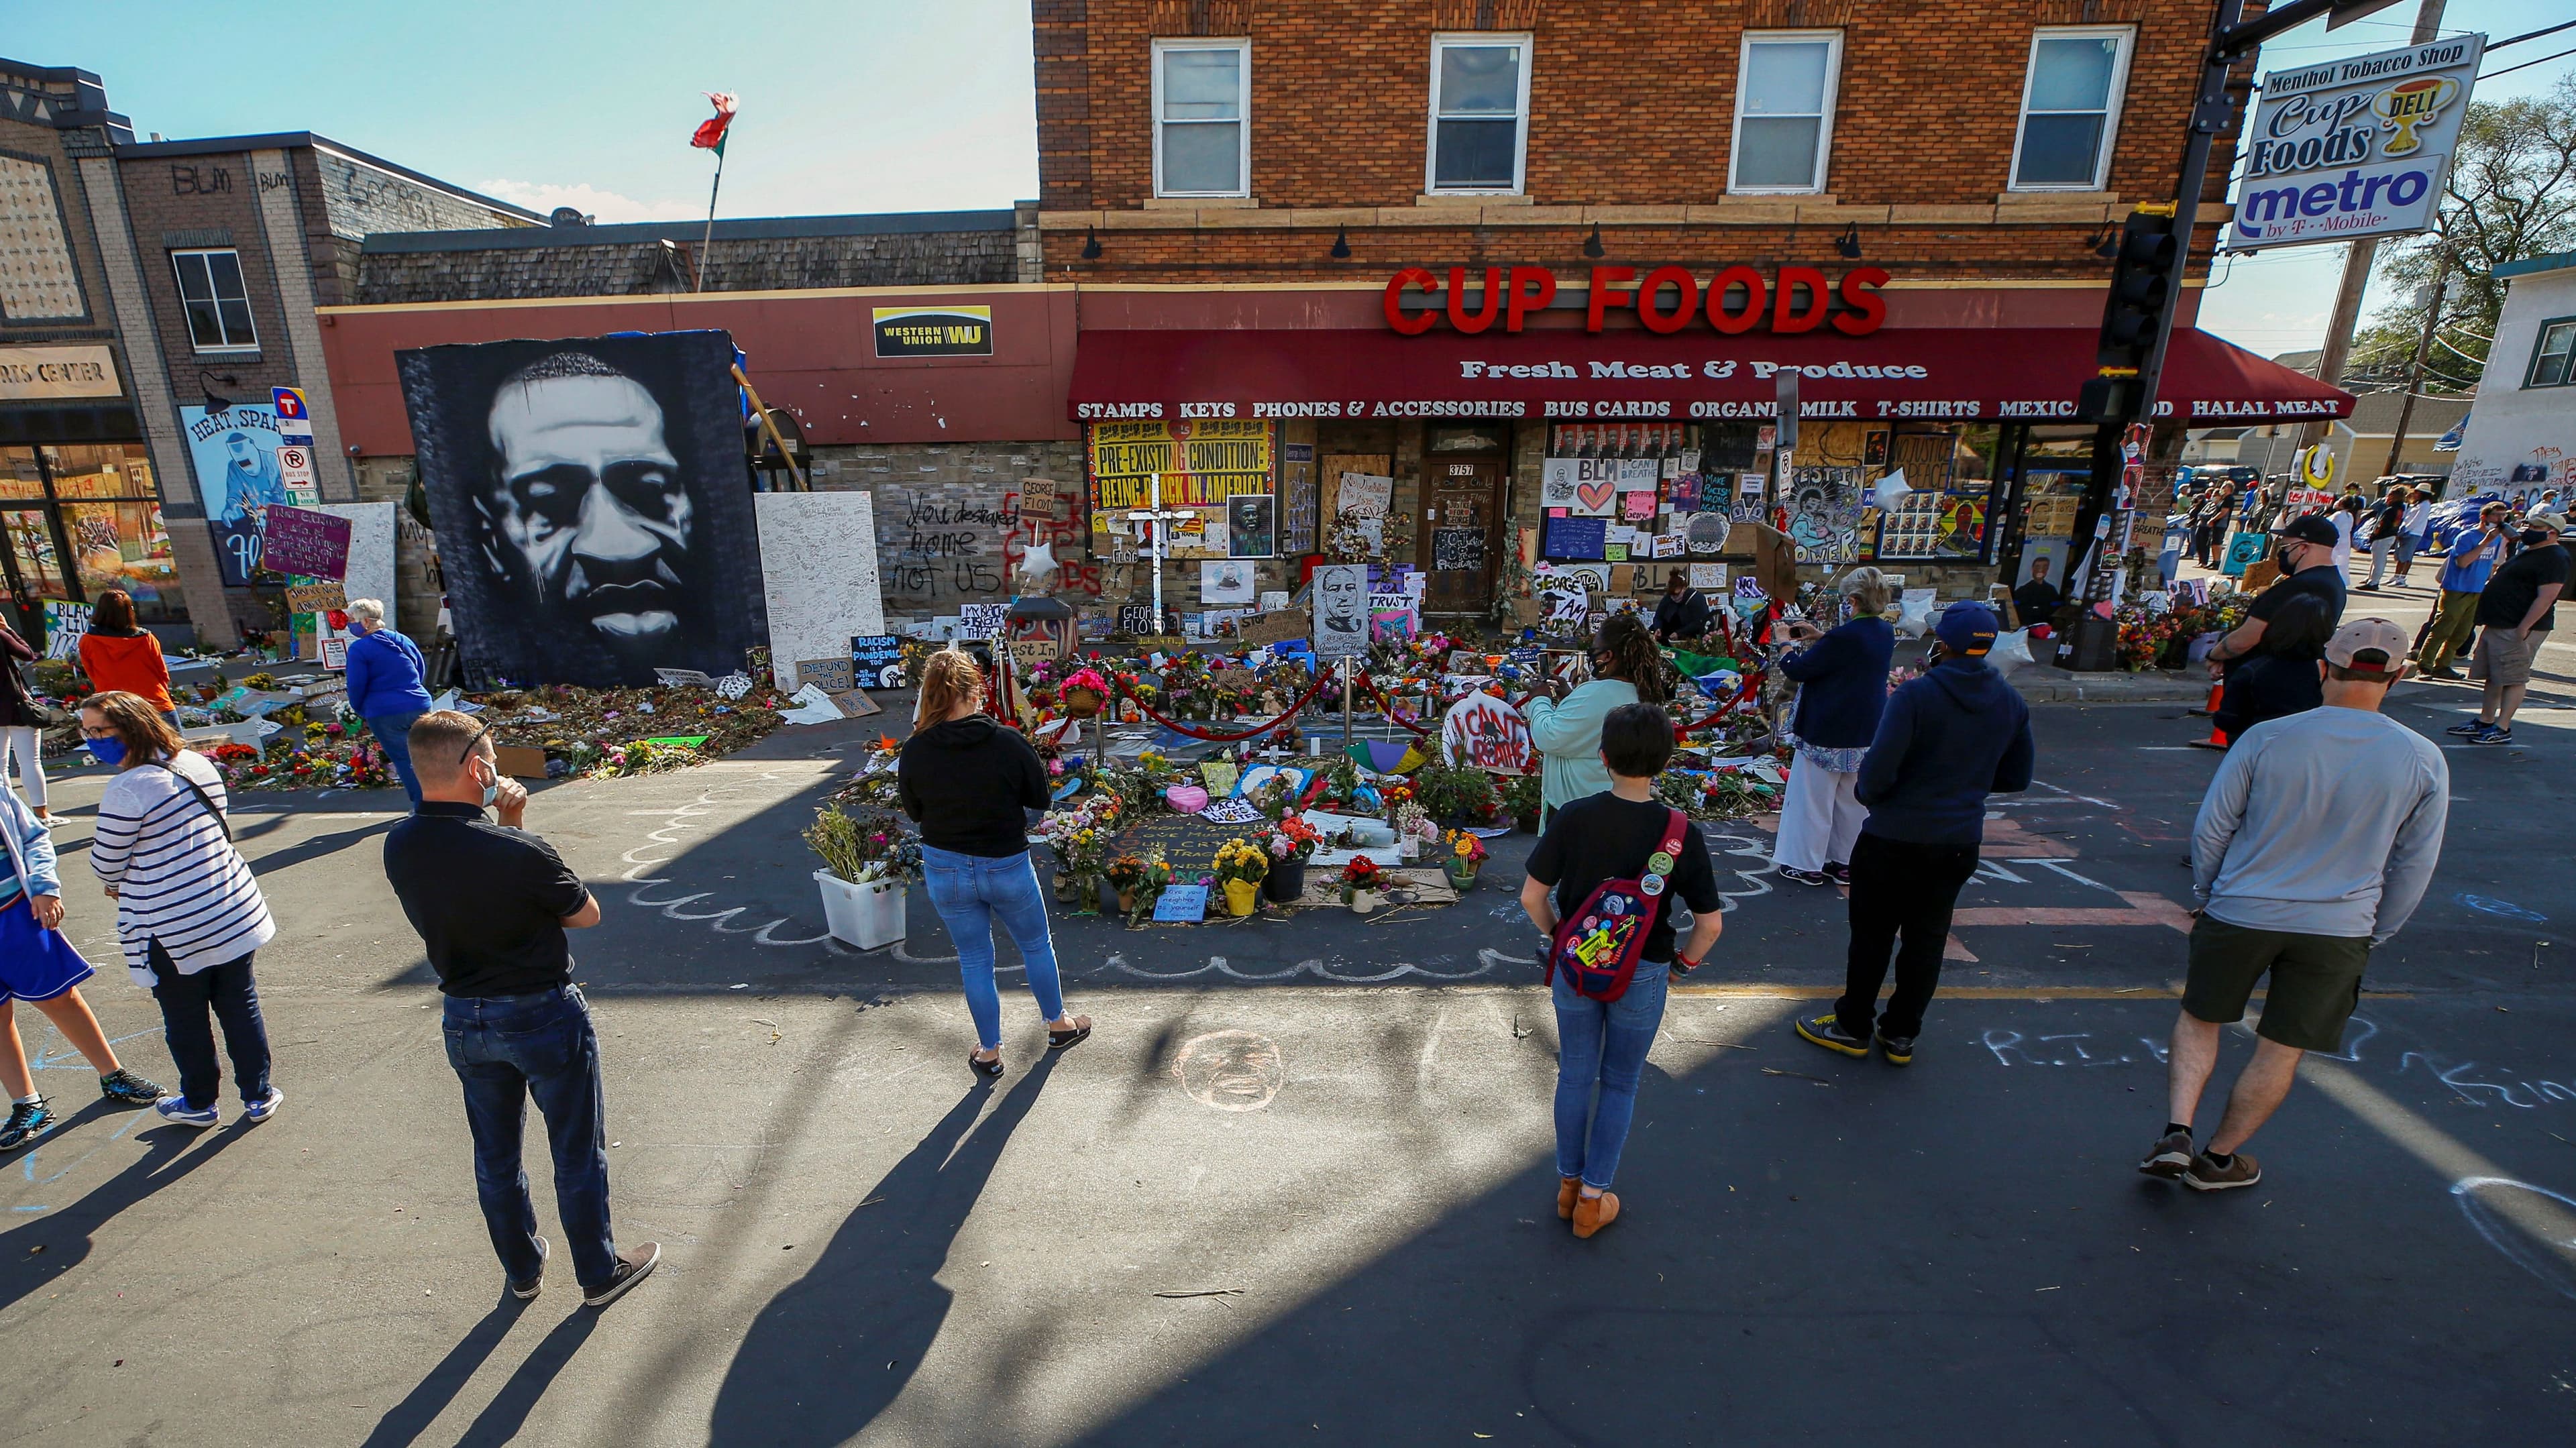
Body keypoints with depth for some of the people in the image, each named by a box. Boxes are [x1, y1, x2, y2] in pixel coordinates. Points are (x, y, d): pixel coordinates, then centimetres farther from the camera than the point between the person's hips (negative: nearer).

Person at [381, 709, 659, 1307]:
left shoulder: (399, 848, -10)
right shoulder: (519, 853, -29)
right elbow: (587, 914, -12)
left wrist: (507, 827, -5)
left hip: (466, 1021, 6)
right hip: (544, 1016, -6)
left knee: (495, 1155, 24)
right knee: (578, 1154, 13)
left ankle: (522, 1269, 43)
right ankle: (600, 1273, 31)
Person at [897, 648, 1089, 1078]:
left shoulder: (915, 751, -13)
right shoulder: (1007, 742, -19)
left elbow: (913, 810, 2)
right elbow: (1040, 798, -7)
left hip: (945, 869, 2)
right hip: (1007, 866, -1)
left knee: (974, 960, 19)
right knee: (1036, 945, 22)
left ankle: (990, 1051, 33)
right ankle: (1058, 1025, 41)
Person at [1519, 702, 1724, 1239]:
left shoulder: (1573, 818, -15)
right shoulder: (1681, 834, -16)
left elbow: (1532, 896, -10)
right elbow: (1710, 924, -12)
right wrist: (1684, 963, 7)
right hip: (1641, 977, -1)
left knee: (1575, 1075, 20)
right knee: (1619, 1085, 18)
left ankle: (1568, 1184, 36)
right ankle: (1593, 1198, 30)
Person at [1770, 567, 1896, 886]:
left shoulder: (1843, 636, -23)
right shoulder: (1886, 633, 2)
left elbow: (1798, 669, -16)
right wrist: (1819, 637, 12)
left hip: (1828, 733, -8)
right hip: (1866, 733, 8)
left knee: (1814, 800, 4)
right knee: (1851, 801, 17)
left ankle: (1808, 865, 12)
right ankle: (1844, 862, 27)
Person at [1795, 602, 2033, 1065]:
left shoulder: (1916, 695, -20)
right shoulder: (2012, 704, 1)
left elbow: (1878, 771, -23)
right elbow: (2016, 778, 10)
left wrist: (1868, 796, -2)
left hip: (1894, 839, -5)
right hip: (1960, 842, 5)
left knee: (1872, 936, 10)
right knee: (1926, 940, 16)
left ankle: (1853, 1027, 23)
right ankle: (1901, 1035, 28)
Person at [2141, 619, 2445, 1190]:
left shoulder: (2266, 738, -12)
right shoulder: (2423, 761, -6)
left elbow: (2211, 828, -6)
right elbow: (2412, 869, 3)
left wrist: (2206, 895, 10)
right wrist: (2374, 935, 16)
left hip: (2239, 913, -1)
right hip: (2337, 930, 2)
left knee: (2199, 1020, 18)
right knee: (2281, 1052, 13)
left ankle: (2176, 1134, 9)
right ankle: (2218, 1159, 24)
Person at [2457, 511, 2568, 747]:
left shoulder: (2554, 558, -13)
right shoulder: (2528, 552, 17)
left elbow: (2546, 597, -21)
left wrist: (2523, 628, -24)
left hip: (2516, 630, -10)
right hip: (2497, 626, 10)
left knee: (2513, 679, -5)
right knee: (2493, 677, 13)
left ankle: (2502, 729, -2)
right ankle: (2485, 722, 20)